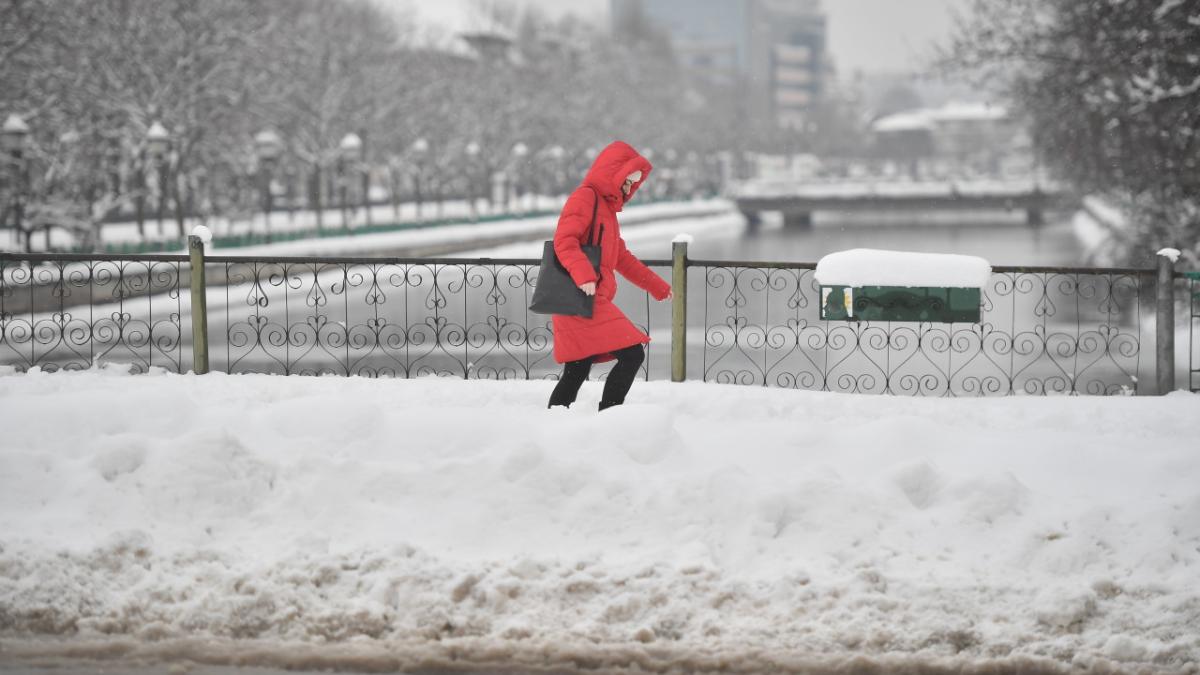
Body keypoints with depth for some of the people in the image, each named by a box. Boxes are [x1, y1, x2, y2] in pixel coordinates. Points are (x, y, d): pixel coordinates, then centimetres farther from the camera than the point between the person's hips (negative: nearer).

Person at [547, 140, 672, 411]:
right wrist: (583, 275, -32)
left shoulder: (607, 208, 26)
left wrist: (658, 287, 34)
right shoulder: (585, 197, -5)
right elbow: (564, 241, -19)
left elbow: (622, 258, 34)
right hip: (581, 300, -10)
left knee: (577, 372, 9)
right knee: (632, 354, -13)